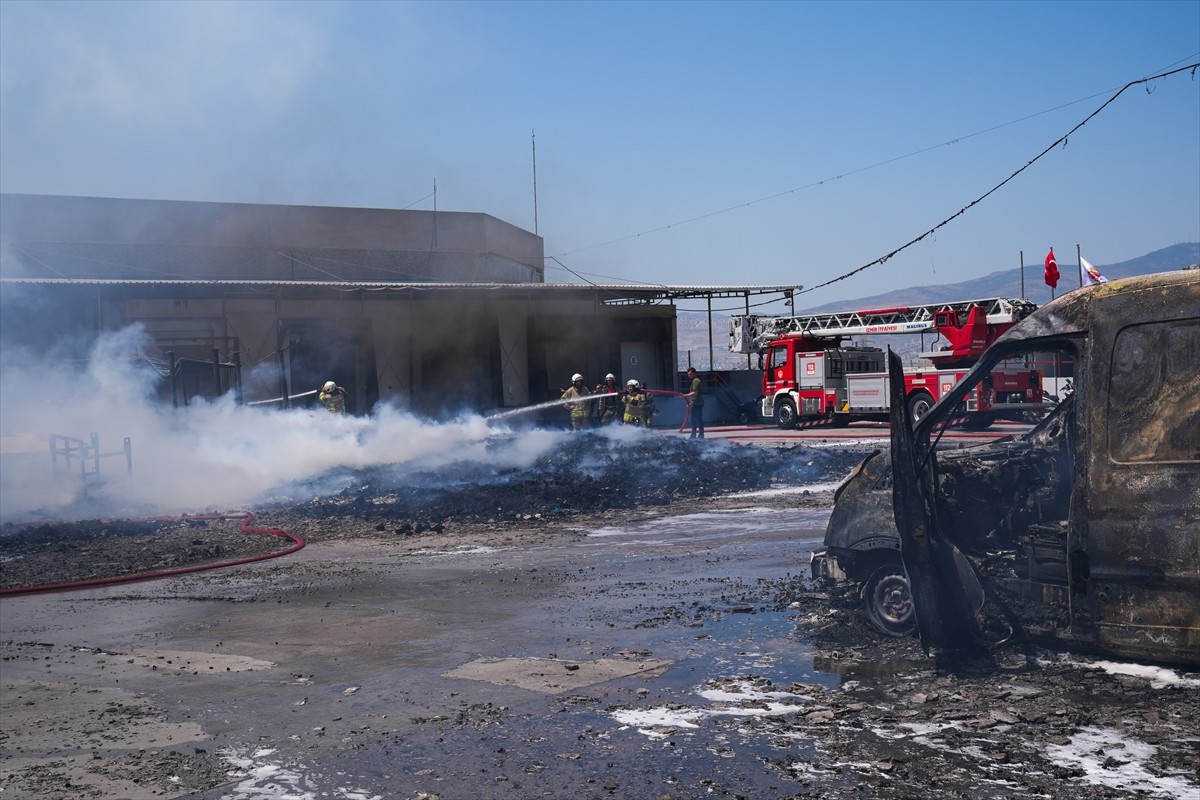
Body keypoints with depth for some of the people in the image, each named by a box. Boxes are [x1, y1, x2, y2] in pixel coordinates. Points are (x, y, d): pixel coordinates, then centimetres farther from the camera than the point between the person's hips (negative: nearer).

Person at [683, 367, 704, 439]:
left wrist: (685, 395, -25)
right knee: (693, 420, 14)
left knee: (699, 419, -7)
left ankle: (701, 435, -5)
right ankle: (693, 435, 21)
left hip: (697, 404, -11)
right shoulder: (694, 381, 19)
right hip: (694, 404, 11)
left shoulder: (696, 381, -13)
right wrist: (689, 401, 20)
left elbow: (695, 393, -22)